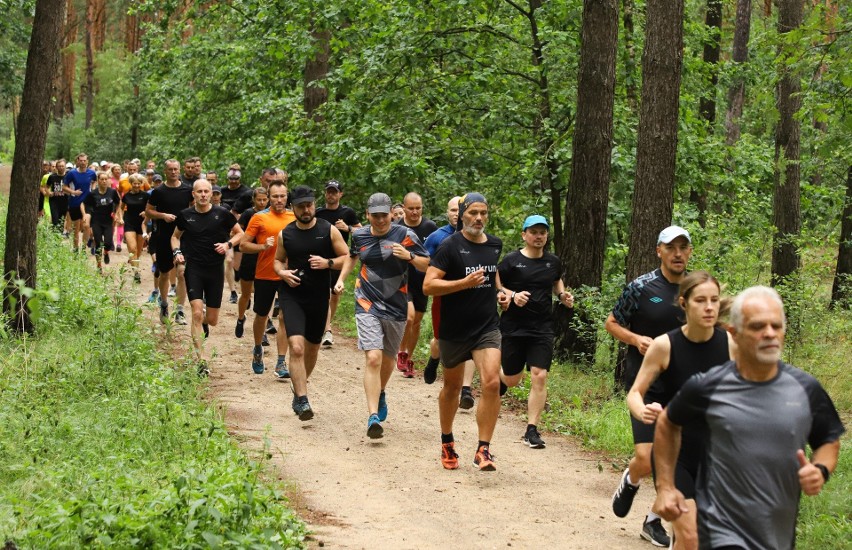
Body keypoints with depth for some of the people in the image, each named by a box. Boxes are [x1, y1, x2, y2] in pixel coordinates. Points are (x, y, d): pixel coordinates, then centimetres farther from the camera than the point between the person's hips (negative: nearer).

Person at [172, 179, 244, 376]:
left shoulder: (222, 214, -2)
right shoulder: (185, 215, 0)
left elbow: (239, 233, 9)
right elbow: (175, 236, 15)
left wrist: (228, 244, -10)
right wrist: (177, 252, -4)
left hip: (215, 270, 1)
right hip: (193, 269, -1)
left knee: (212, 320, 6)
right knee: (197, 313, -15)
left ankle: (203, 324, 46)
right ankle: (201, 360, -12)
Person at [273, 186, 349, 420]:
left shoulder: (328, 231, -2)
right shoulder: (286, 234, 2)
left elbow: (348, 258, 0)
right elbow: (278, 260, 17)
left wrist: (328, 263, -17)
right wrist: (282, 272, -5)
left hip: (319, 297, 1)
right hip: (292, 296, -1)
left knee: (312, 348, 16)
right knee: (296, 347, -19)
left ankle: (299, 389, 41)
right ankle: (302, 400, -18)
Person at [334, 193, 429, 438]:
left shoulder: (405, 235, -6)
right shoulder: (359, 236, 3)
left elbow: (427, 265, -5)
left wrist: (409, 256, -23)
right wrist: (341, 279, 13)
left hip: (396, 307, 0)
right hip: (367, 305, 0)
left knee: (388, 358, 17)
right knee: (373, 358, -17)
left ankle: (380, 394, 48)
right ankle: (373, 416, -21)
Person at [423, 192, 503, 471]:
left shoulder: (495, 244, 6)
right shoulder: (450, 246, -11)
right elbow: (428, 285, -18)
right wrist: (464, 283, -26)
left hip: (487, 326, 3)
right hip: (454, 330, -3)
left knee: (491, 383, -17)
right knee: (452, 386, 15)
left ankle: (483, 450, -11)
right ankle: (447, 442, 38)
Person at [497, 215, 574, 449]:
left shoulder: (553, 262, 8)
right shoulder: (511, 260, -5)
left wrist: (562, 295, 9)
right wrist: (512, 295, -18)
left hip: (542, 329, 2)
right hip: (513, 327, -2)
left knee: (539, 377, -11)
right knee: (512, 379, 8)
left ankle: (532, 430, -4)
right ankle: (498, 378, 47)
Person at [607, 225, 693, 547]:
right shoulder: (641, 287, -6)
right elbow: (611, 323, 4)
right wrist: (636, 339, -14)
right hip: (645, 384, -4)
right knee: (646, 460, -14)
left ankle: (654, 521, 21)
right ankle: (630, 481, 23)